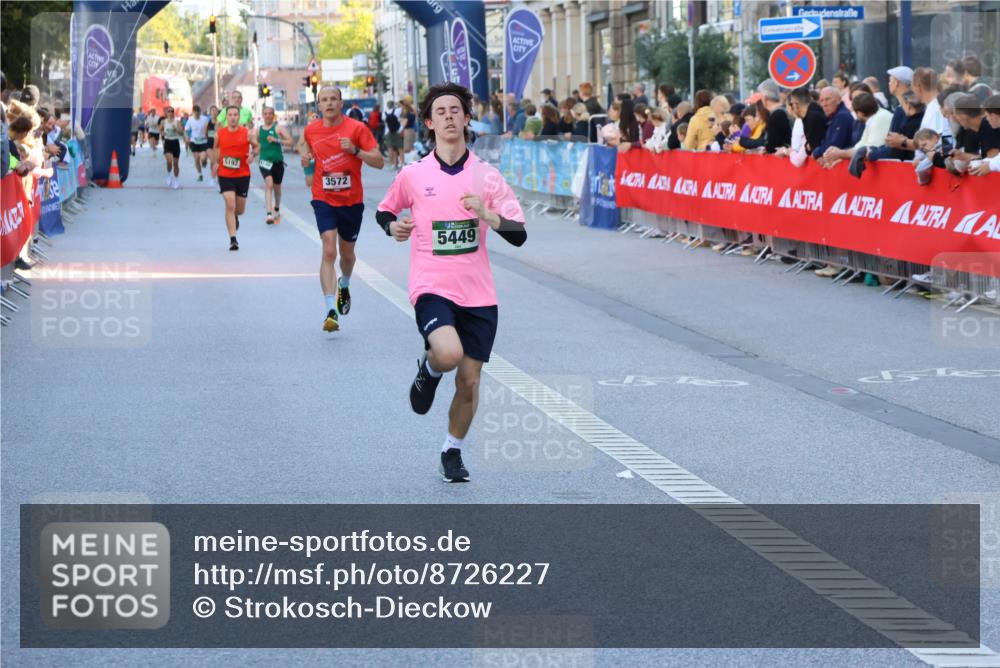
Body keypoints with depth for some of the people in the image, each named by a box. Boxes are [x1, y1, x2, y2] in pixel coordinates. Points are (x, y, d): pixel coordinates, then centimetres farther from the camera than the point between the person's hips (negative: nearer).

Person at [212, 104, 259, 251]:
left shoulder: (247, 133, -6)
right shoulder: (219, 133, -3)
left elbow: (257, 146, 8)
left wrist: (253, 154, -12)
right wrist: (215, 163, 7)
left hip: (243, 175, 1)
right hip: (225, 175, -1)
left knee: (240, 209, 13)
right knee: (230, 205, -15)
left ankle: (235, 217, 52)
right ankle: (233, 240, -13)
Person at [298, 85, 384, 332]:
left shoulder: (357, 128, -9)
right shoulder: (312, 129, 0)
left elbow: (379, 162, -10)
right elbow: (304, 143, 24)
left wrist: (355, 150, -25)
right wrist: (305, 154, 1)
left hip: (352, 200, 0)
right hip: (324, 199, 0)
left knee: (347, 252, 17)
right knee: (329, 252, -16)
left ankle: (344, 286, 52)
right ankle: (331, 311, -22)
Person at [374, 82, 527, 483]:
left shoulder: (486, 176, 1)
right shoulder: (413, 175, 0)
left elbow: (519, 235, -3)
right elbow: (384, 210, 18)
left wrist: (487, 215, -22)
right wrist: (392, 226, -5)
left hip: (478, 294, 2)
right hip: (432, 288, -2)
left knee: (469, 381, 5)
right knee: (448, 354, -29)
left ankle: (452, 452, 28)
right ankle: (428, 370, 8)